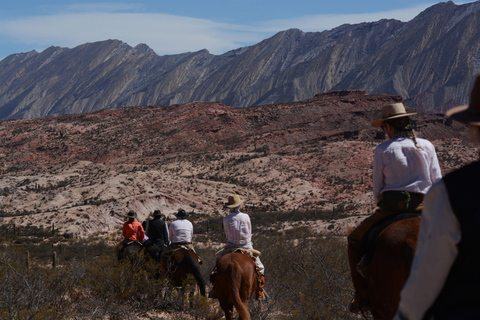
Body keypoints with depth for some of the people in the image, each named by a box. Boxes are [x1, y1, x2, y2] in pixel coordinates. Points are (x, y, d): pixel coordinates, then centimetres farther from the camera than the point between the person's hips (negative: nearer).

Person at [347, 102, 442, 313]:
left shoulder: (382, 150, -3)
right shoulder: (427, 146, 6)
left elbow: (377, 189, 1)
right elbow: (437, 182, 6)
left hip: (391, 206, -3)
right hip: (422, 207, 3)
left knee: (354, 240, 17)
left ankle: (361, 298, 9)